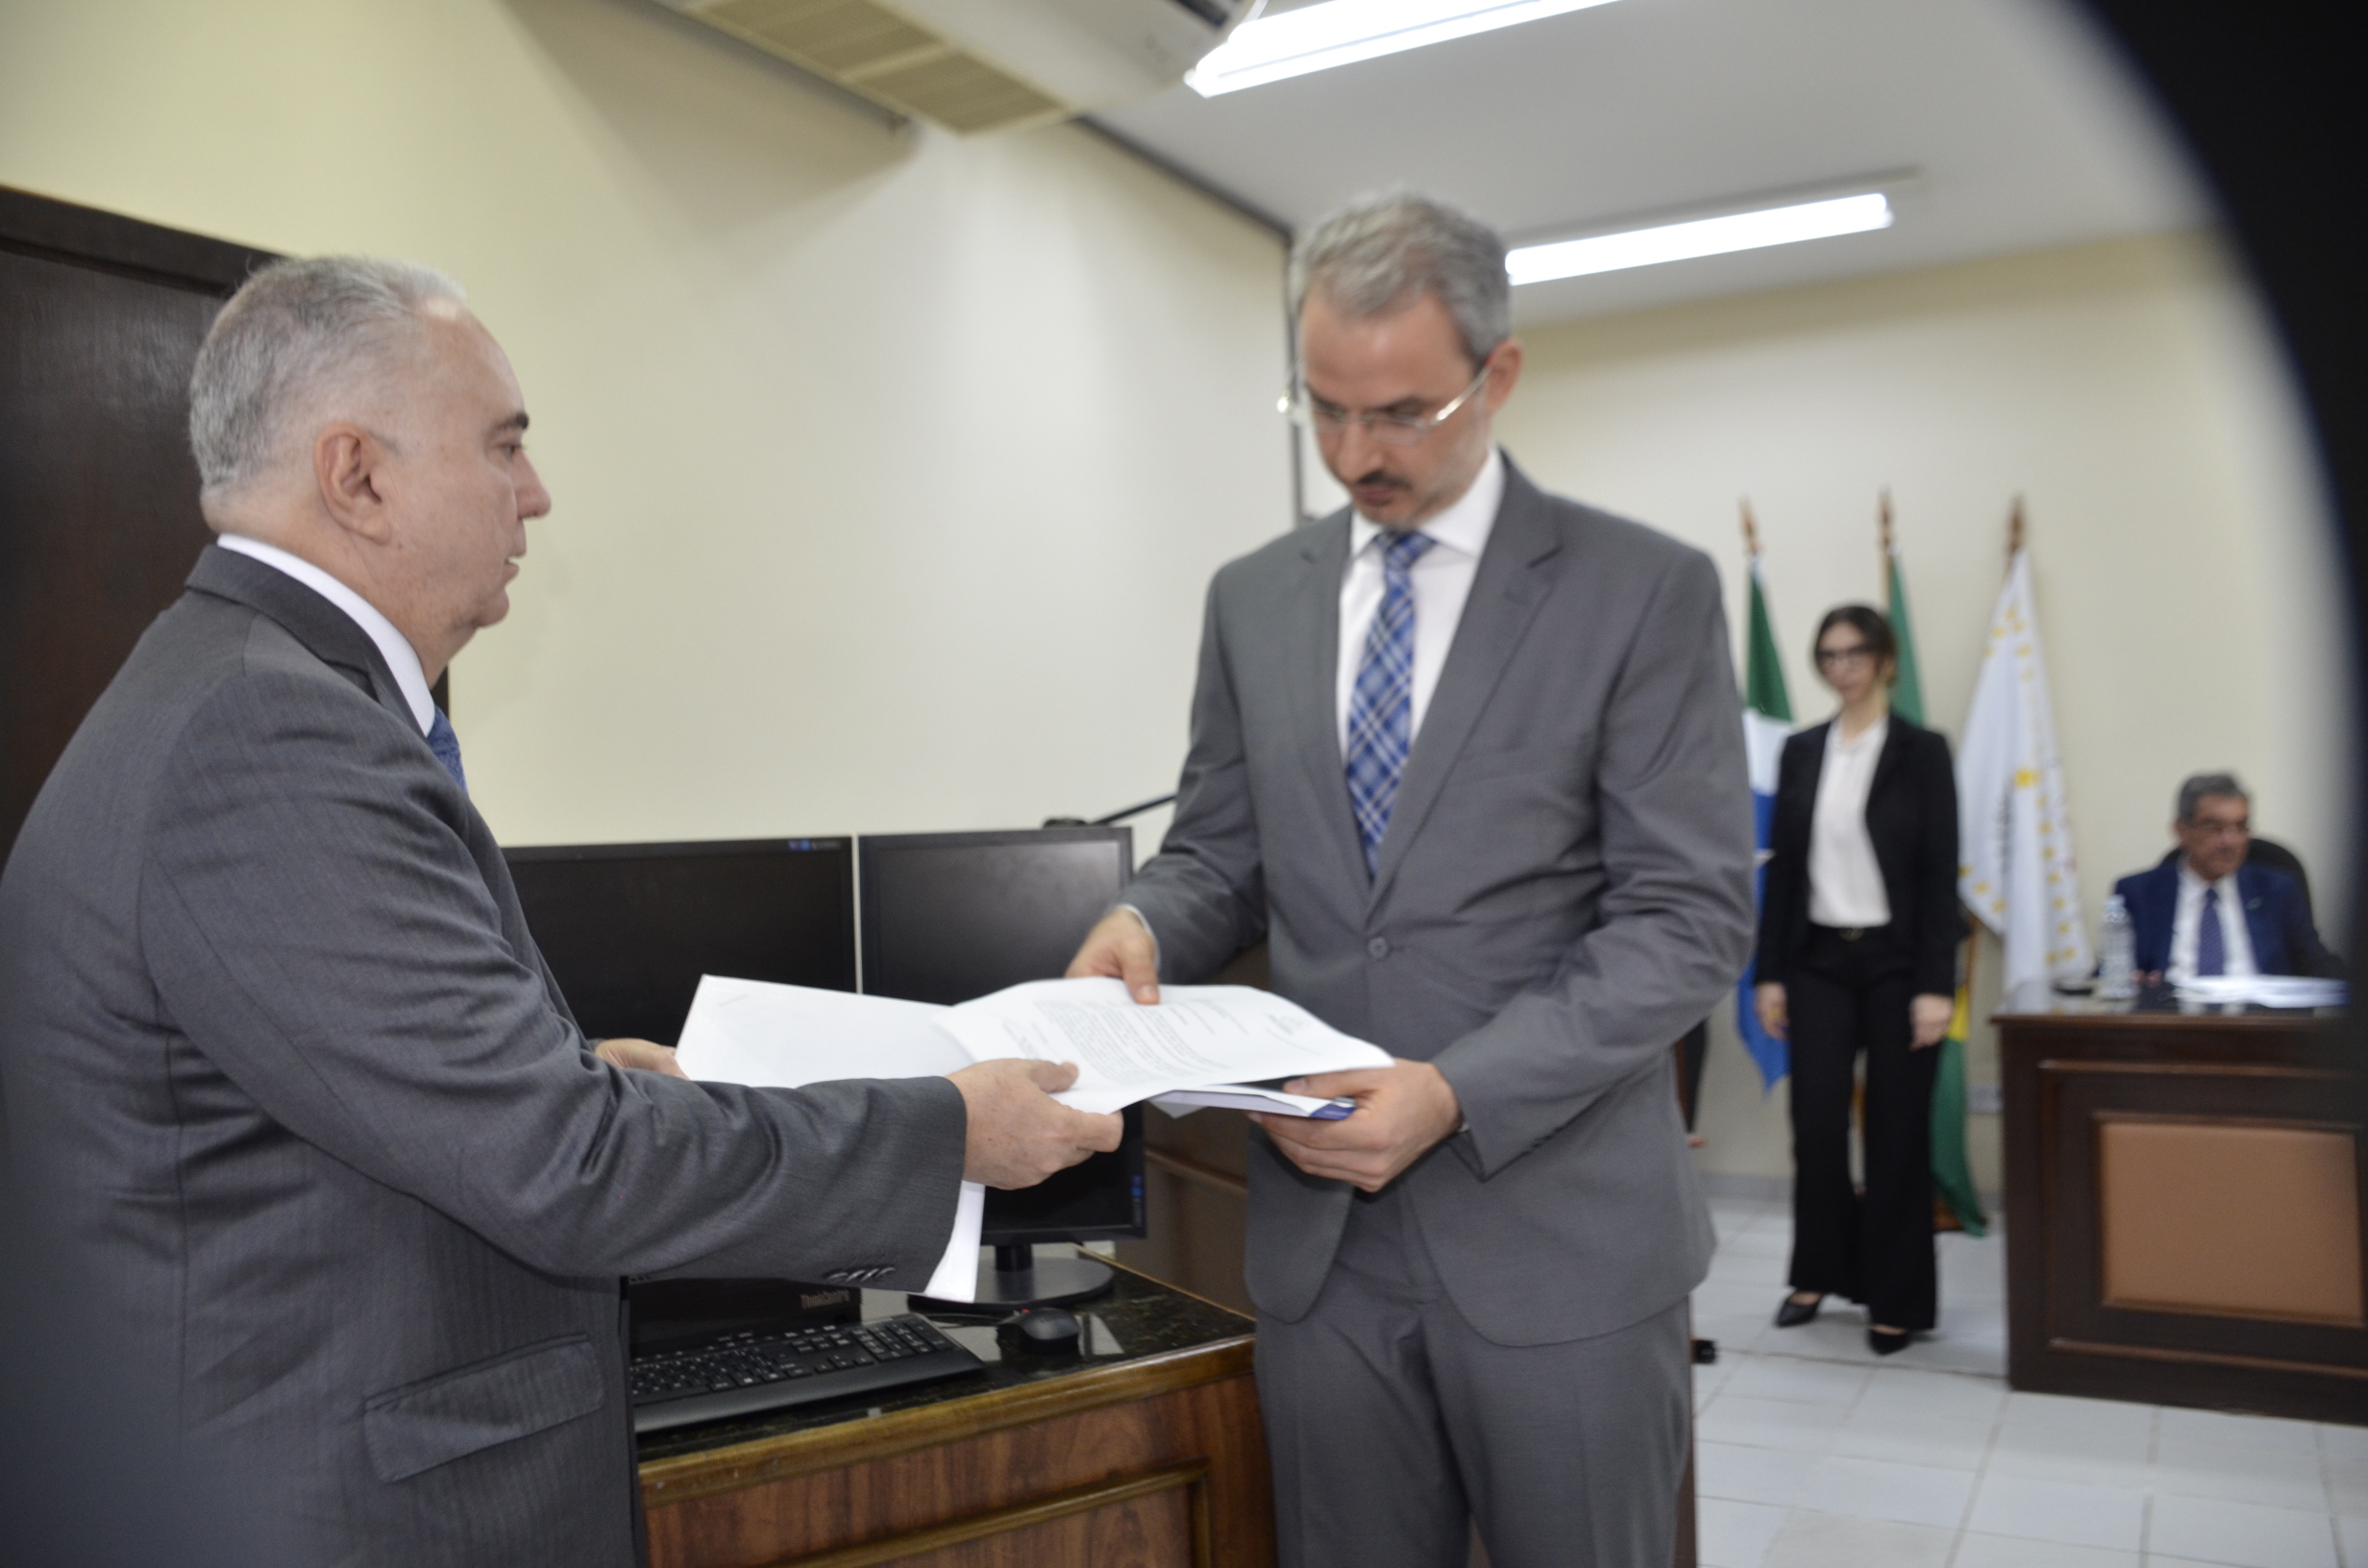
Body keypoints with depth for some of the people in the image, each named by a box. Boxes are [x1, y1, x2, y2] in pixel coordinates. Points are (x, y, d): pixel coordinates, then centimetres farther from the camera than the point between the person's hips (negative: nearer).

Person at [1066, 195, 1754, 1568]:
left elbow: (1689, 918, -9)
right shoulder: (1254, 599, 8)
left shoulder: (1646, 590, -5)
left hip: (1559, 1239, -3)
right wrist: (1148, 924, -10)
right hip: (1319, 1234, 4)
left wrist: (1458, 1093, -20)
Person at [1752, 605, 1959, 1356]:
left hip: (1895, 960, -3)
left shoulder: (1921, 752, -2)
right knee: (1816, 1124, 2)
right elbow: (1782, 865, 8)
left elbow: (1941, 873, -6)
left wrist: (1936, 986, -12)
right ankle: (1819, 1272, 23)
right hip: (1819, 959, 3)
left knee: (1896, 1130, 4)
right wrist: (1770, 973, 4)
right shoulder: (1801, 751, 7)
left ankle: (1897, 1297, 17)